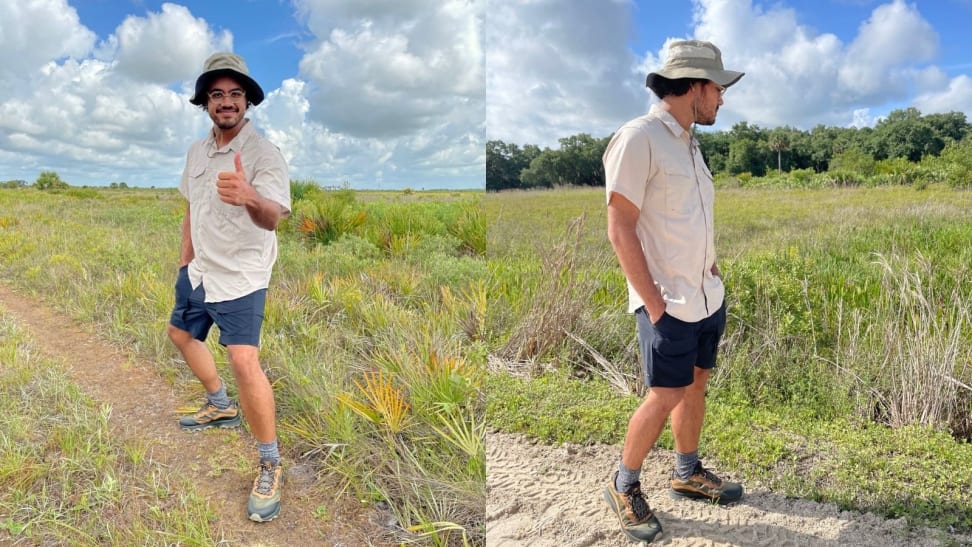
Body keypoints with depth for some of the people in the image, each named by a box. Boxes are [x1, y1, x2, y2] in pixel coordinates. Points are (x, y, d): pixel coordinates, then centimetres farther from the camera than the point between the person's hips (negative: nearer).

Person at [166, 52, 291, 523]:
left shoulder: (264, 154, -19)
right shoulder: (196, 151, 4)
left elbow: (273, 217, -37)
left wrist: (250, 198, -59)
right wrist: (185, 257, 18)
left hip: (240, 277, -8)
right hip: (198, 270, 9)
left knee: (243, 361, -21)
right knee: (181, 334, 25)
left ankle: (270, 465, -7)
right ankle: (221, 407, 47)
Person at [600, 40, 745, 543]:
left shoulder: (688, 142, 11)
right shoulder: (638, 137, -15)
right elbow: (620, 229, -18)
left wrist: (712, 274, 10)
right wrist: (654, 303, -18)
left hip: (707, 295, 8)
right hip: (669, 303, -8)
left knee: (696, 383, 16)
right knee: (665, 396, -2)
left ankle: (687, 473, 33)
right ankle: (623, 488, 17)